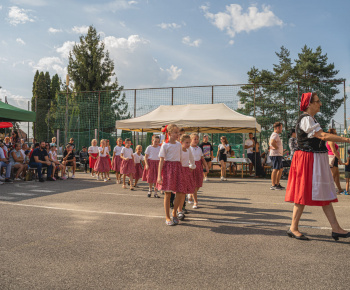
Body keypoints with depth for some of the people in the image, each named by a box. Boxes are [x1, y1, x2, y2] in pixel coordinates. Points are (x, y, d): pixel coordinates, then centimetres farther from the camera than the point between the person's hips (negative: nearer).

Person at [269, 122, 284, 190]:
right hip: (276, 155, -11)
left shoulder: (274, 135, 22)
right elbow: (272, 142, -31)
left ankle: (277, 184, 20)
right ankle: (273, 185, -10)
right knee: (275, 169, -11)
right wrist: (276, 147, -18)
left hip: (279, 155, 11)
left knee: (281, 169, 15)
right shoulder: (275, 135, -13)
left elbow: (270, 142, 34)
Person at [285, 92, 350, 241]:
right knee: (304, 195, -4)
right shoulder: (306, 119, -14)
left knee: (325, 195, 9)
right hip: (307, 160, -10)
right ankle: (293, 228, 7)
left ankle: (336, 228, 14)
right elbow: (323, 136, -20)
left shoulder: (311, 119, 18)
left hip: (317, 161, 10)